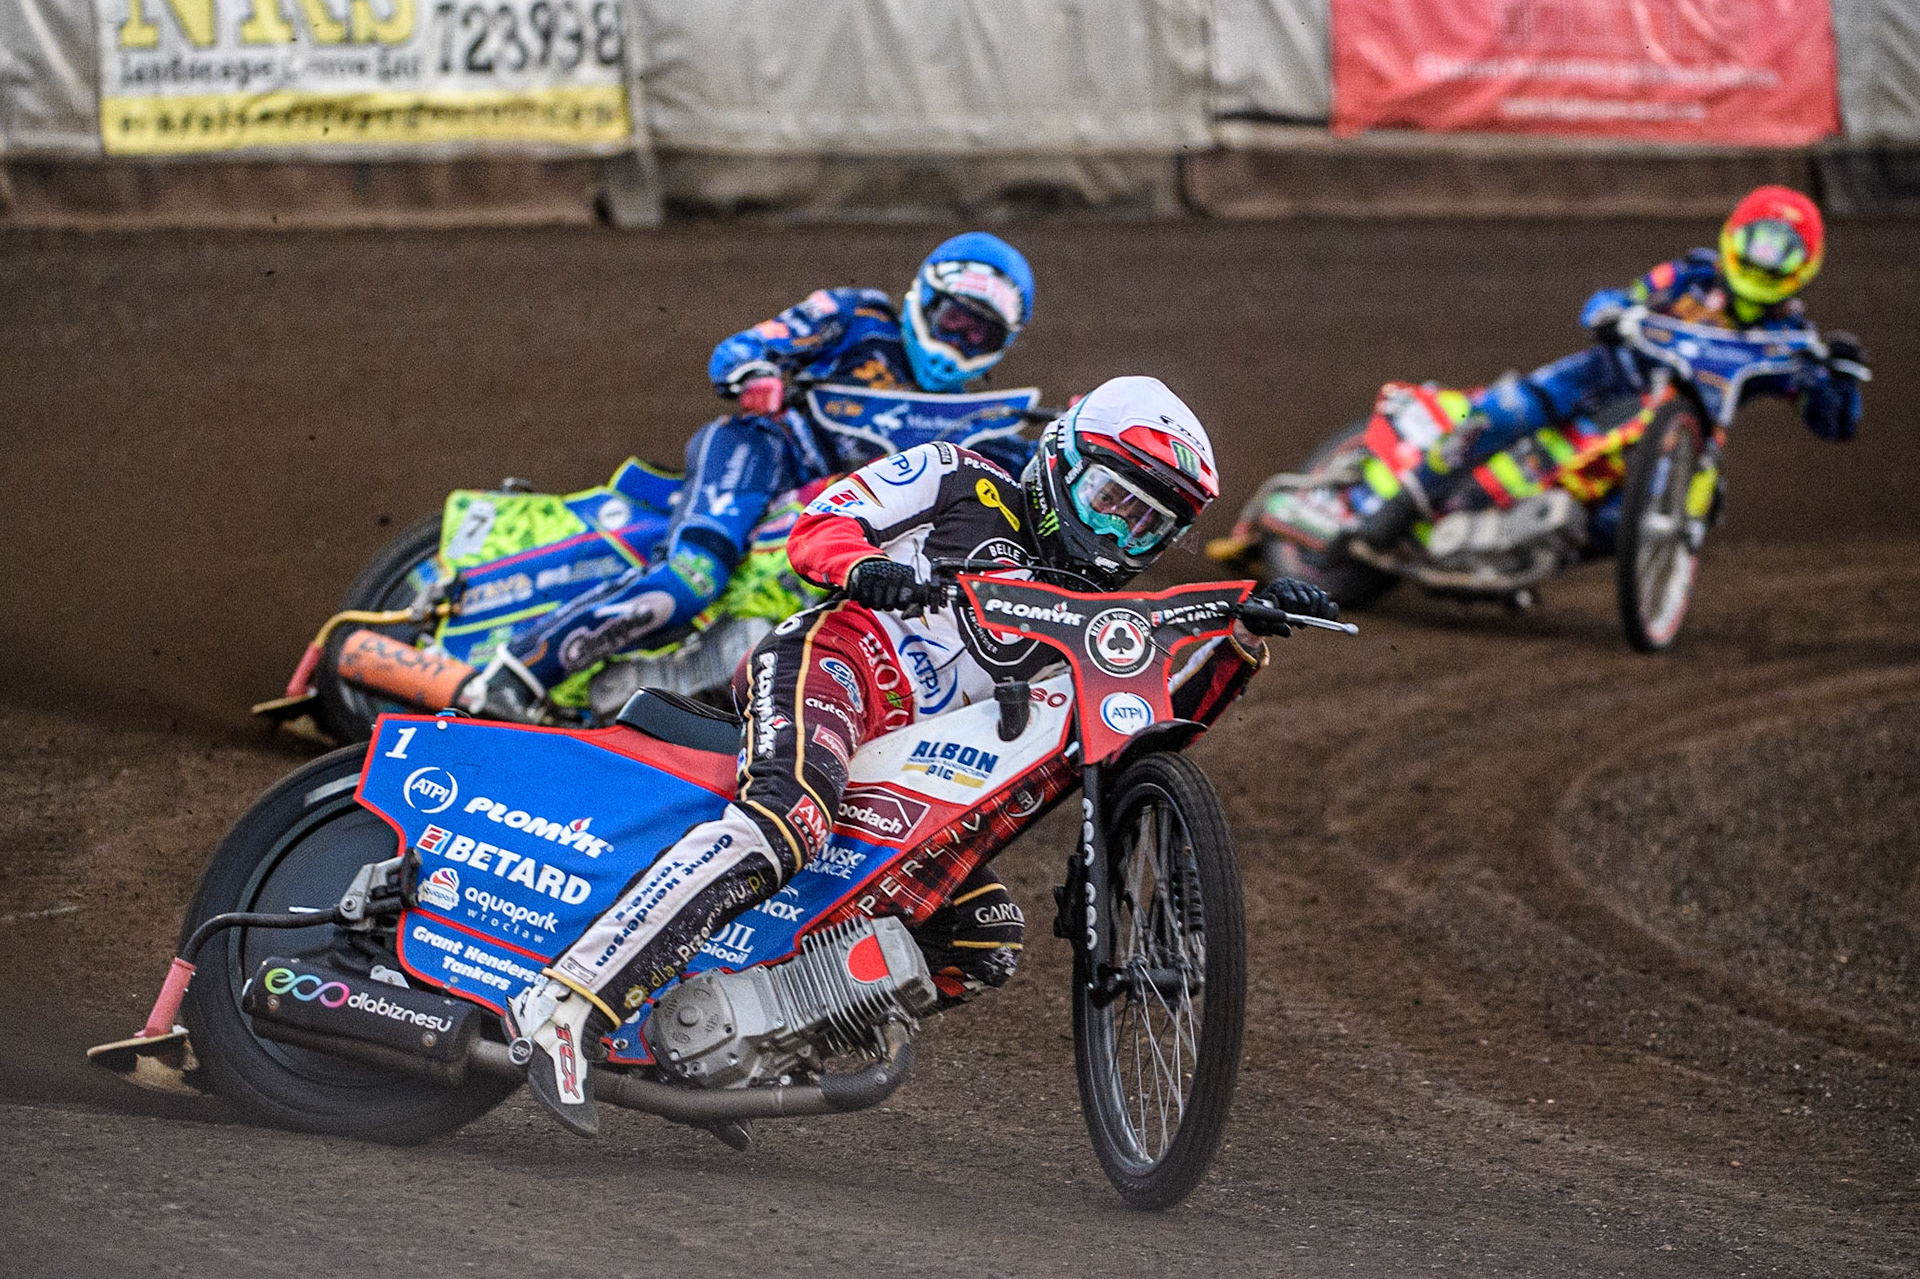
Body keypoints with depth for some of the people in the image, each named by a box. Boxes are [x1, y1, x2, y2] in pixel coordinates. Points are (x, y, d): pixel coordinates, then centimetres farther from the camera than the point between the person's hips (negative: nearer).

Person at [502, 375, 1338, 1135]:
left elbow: (1167, 711, 15)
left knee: (987, 943, -2)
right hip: (827, 664, -8)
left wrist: (1245, 636, 1)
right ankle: (563, 1003, -47)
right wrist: (862, 564, -18)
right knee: (787, 821, -37)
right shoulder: (966, 485, 11)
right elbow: (818, 523, 5)